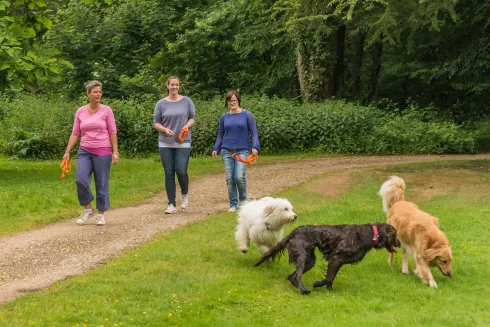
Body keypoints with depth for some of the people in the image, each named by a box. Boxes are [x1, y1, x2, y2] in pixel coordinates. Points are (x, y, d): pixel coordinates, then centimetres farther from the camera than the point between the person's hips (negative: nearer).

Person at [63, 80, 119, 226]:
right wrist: (67, 151, 3)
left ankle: (101, 214, 16)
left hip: (102, 152, -2)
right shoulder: (80, 111, 6)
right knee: (80, 180, -14)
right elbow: (75, 133, 8)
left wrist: (115, 152, -7)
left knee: (101, 184, 1)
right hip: (84, 152, 2)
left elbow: (112, 133, -1)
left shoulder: (106, 110, -2)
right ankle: (88, 209, 7)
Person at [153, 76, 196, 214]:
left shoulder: (186, 101, 3)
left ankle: (185, 194, 19)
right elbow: (156, 122, 6)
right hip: (166, 143, 1)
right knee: (169, 173, 1)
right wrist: (165, 129, -13)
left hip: (183, 142, -1)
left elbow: (192, 118, 9)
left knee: (181, 171, -11)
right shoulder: (161, 103, 2)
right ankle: (171, 204, 8)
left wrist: (187, 126, -12)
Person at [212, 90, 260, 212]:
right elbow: (220, 135, 16)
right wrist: (216, 148, 3)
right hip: (227, 151, 3)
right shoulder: (224, 117, 10)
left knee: (240, 177, -16)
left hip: (242, 151, -3)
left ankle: (243, 199, 10)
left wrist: (255, 147, -14)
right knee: (230, 178, -2)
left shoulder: (247, 115, 1)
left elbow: (254, 132, 0)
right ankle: (233, 204, 10)